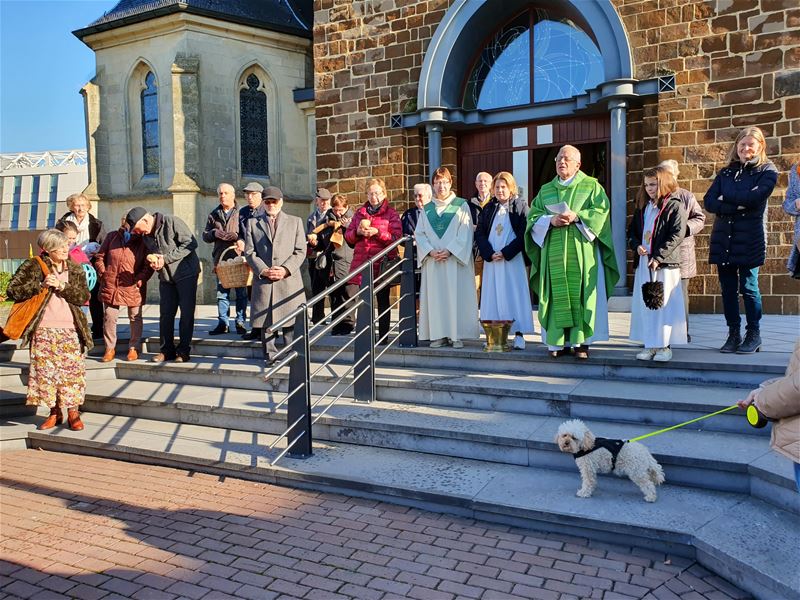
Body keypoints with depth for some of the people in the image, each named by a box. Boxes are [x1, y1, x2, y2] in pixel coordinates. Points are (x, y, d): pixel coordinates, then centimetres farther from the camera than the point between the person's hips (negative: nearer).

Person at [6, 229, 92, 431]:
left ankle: (73, 412, 10)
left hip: (70, 330, 1)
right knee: (45, 370, 4)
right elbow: (12, 291, -6)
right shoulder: (33, 266, 0)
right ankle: (54, 412, 17)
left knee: (72, 369, 0)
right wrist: (40, 285, -17)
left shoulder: (75, 269, 6)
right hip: (43, 330, -1)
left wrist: (62, 287, -15)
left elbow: (84, 297, -2)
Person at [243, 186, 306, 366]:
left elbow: (300, 251, 4)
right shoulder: (252, 223, 13)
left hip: (289, 280, -1)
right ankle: (270, 356, 13)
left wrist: (286, 269, -10)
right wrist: (263, 270, -10)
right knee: (265, 320, 3)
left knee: (290, 319, 0)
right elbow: (249, 252, 5)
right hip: (263, 280, 1)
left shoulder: (295, 222, 12)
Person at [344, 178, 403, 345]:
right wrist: (357, 232, -7)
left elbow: (396, 237, -7)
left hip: (382, 263, -3)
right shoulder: (360, 213, 15)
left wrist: (377, 232, -18)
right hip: (362, 261, 4)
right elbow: (348, 236, 14)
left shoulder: (391, 213, 3)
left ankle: (383, 336, 8)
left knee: (382, 300, 3)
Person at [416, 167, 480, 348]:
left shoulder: (461, 205, 3)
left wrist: (449, 251, -15)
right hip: (432, 260, 3)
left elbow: (465, 233, -5)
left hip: (456, 260, -3)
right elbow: (420, 234, 7)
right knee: (435, 297, 2)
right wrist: (431, 251, -9)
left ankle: (457, 334, 2)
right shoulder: (427, 209, 13)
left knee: (456, 296, -3)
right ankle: (439, 334, 8)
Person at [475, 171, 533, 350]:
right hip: (491, 260, 4)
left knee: (515, 294, -4)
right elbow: (480, 233, 6)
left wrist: (505, 252, -13)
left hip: (513, 259, -3)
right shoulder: (488, 208, 12)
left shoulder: (520, 205, 2)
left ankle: (519, 334, 0)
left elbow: (524, 234, -7)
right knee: (493, 295, 2)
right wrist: (490, 253, -10)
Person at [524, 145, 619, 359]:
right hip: (554, 254, 3)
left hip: (582, 252, -2)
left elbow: (601, 211, -3)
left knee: (581, 294, -4)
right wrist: (551, 220, -11)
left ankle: (581, 341, 1)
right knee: (557, 295, 0)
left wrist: (577, 217, -16)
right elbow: (533, 217, 9)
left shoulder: (591, 185, 9)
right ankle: (558, 342, 4)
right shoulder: (545, 190, 17)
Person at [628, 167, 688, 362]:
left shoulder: (674, 206, -4)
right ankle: (650, 344, 15)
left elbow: (677, 235, -12)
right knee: (644, 304, 7)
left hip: (665, 264, -6)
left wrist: (658, 256, -18)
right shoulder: (642, 207, 15)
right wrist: (636, 245, -2)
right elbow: (632, 230, 19)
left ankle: (664, 346, 6)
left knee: (664, 304, -3)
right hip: (643, 263, 6)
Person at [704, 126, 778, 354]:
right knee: (728, 288, 5)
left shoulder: (767, 171, 5)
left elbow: (754, 198, -14)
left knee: (748, 287, -2)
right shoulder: (726, 172, 15)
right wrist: (737, 206, -12)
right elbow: (709, 202, 1)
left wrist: (725, 197, -3)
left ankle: (754, 335, 11)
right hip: (723, 238, 4)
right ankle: (733, 334, 14)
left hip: (749, 239, -4)